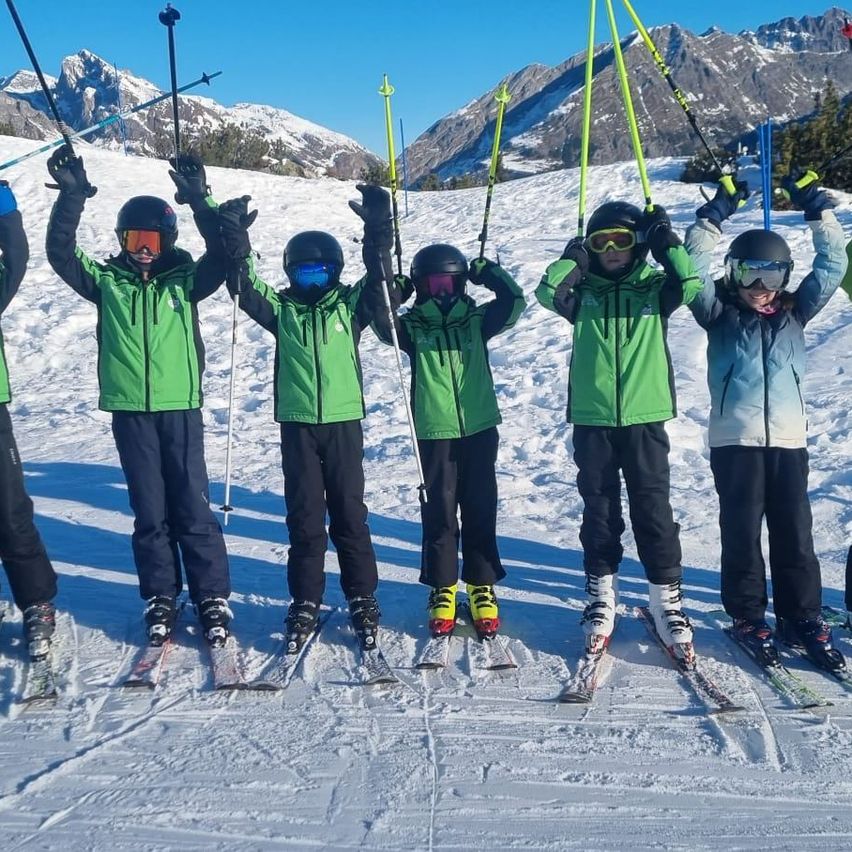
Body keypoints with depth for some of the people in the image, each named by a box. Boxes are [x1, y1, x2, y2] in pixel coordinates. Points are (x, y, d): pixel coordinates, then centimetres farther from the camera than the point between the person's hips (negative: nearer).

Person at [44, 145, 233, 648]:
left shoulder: (185, 281, 3)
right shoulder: (107, 281, 7)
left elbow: (223, 255, -11)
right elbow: (61, 252, -1)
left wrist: (200, 200, -19)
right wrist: (72, 197, -12)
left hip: (181, 406, -2)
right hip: (129, 410, 2)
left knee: (193, 507, -1)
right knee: (149, 511, 8)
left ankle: (213, 598, 8)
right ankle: (160, 598, 19)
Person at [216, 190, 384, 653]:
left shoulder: (350, 304, 4)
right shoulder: (281, 308, 6)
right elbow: (245, 288, -6)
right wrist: (236, 244, -20)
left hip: (344, 420, -1)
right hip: (297, 423, 1)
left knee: (349, 514, 5)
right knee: (304, 517, 5)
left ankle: (363, 601, 15)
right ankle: (305, 605, 14)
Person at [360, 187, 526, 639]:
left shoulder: (477, 321, 6)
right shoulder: (411, 328, 2)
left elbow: (514, 301, -4)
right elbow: (381, 316, -14)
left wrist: (485, 270, -4)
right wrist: (380, 260, -17)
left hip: (480, 428, 1)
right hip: (434, 433, -1)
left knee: (480, 509, 7)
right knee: (439, 511, 4)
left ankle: (481, 585, 18)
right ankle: (442, 587, 15)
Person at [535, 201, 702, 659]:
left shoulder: (654, 288, 7)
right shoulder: (583, 292, 8)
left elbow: (691, 286, -12)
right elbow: (547, 292, -10)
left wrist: (666, 239, -9)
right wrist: (574, 257, -7)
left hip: (645, 417, -1)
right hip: (591, 419, 1)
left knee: (652, 507, 1)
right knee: (599, 509, 8)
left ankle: (667, 598, 11)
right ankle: (601, 596, 19)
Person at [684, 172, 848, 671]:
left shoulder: (795, 312, 11)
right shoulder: (720, 314, 3)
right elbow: (694, 273, -9)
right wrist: (715, 216, -14)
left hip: (789, 439, 3)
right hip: (735, 440, -2)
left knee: (795, 534, 6)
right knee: (742, 532, 2)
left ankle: (803, 618, 17)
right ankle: (748, 617, 16)